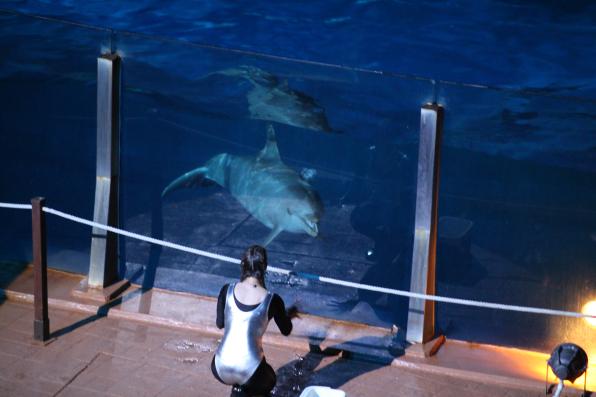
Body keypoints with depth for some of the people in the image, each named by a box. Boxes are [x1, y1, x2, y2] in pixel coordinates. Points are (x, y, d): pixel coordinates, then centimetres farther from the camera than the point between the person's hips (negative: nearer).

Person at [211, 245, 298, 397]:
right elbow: (286, 331, 8)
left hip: (221, 369, 2)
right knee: (269, 380, 34)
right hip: (250, 373, -2)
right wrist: (289, 315, 28)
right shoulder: (272, 300, -10)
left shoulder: (227, 290, -4)